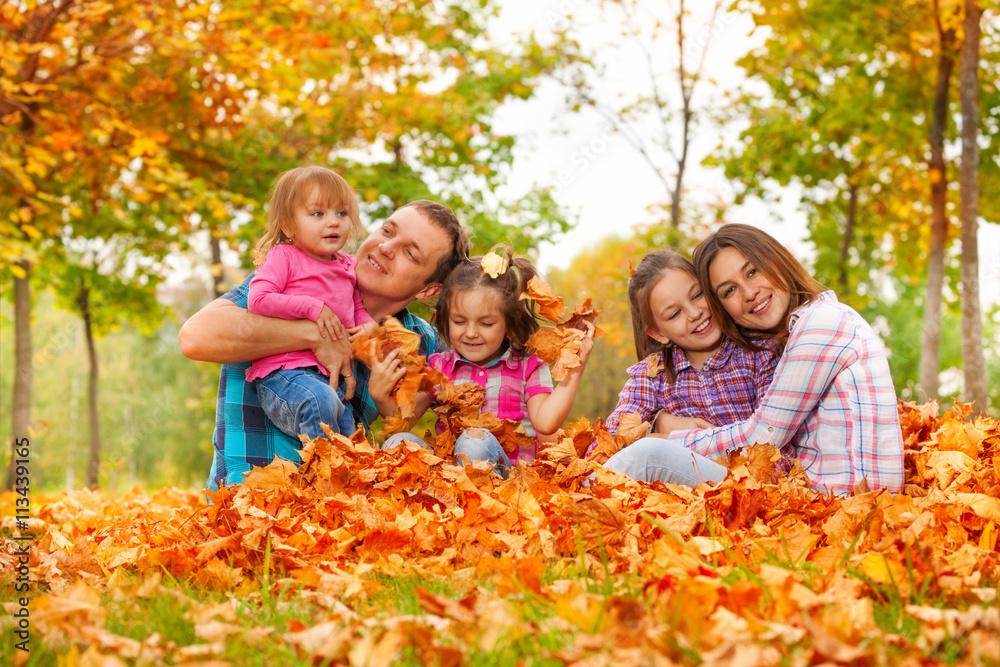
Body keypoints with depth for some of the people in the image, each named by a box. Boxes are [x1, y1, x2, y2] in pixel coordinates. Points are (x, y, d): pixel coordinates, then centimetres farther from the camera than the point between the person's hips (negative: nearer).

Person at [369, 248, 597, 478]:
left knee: (476, 440, -34)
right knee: (398, 442, -22)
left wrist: (574, 372, -9)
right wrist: (380, 396, -7)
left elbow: (545, 423, -7)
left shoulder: (528, 367, 8)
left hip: (506, 473, -3)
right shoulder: (440, 366, 15)